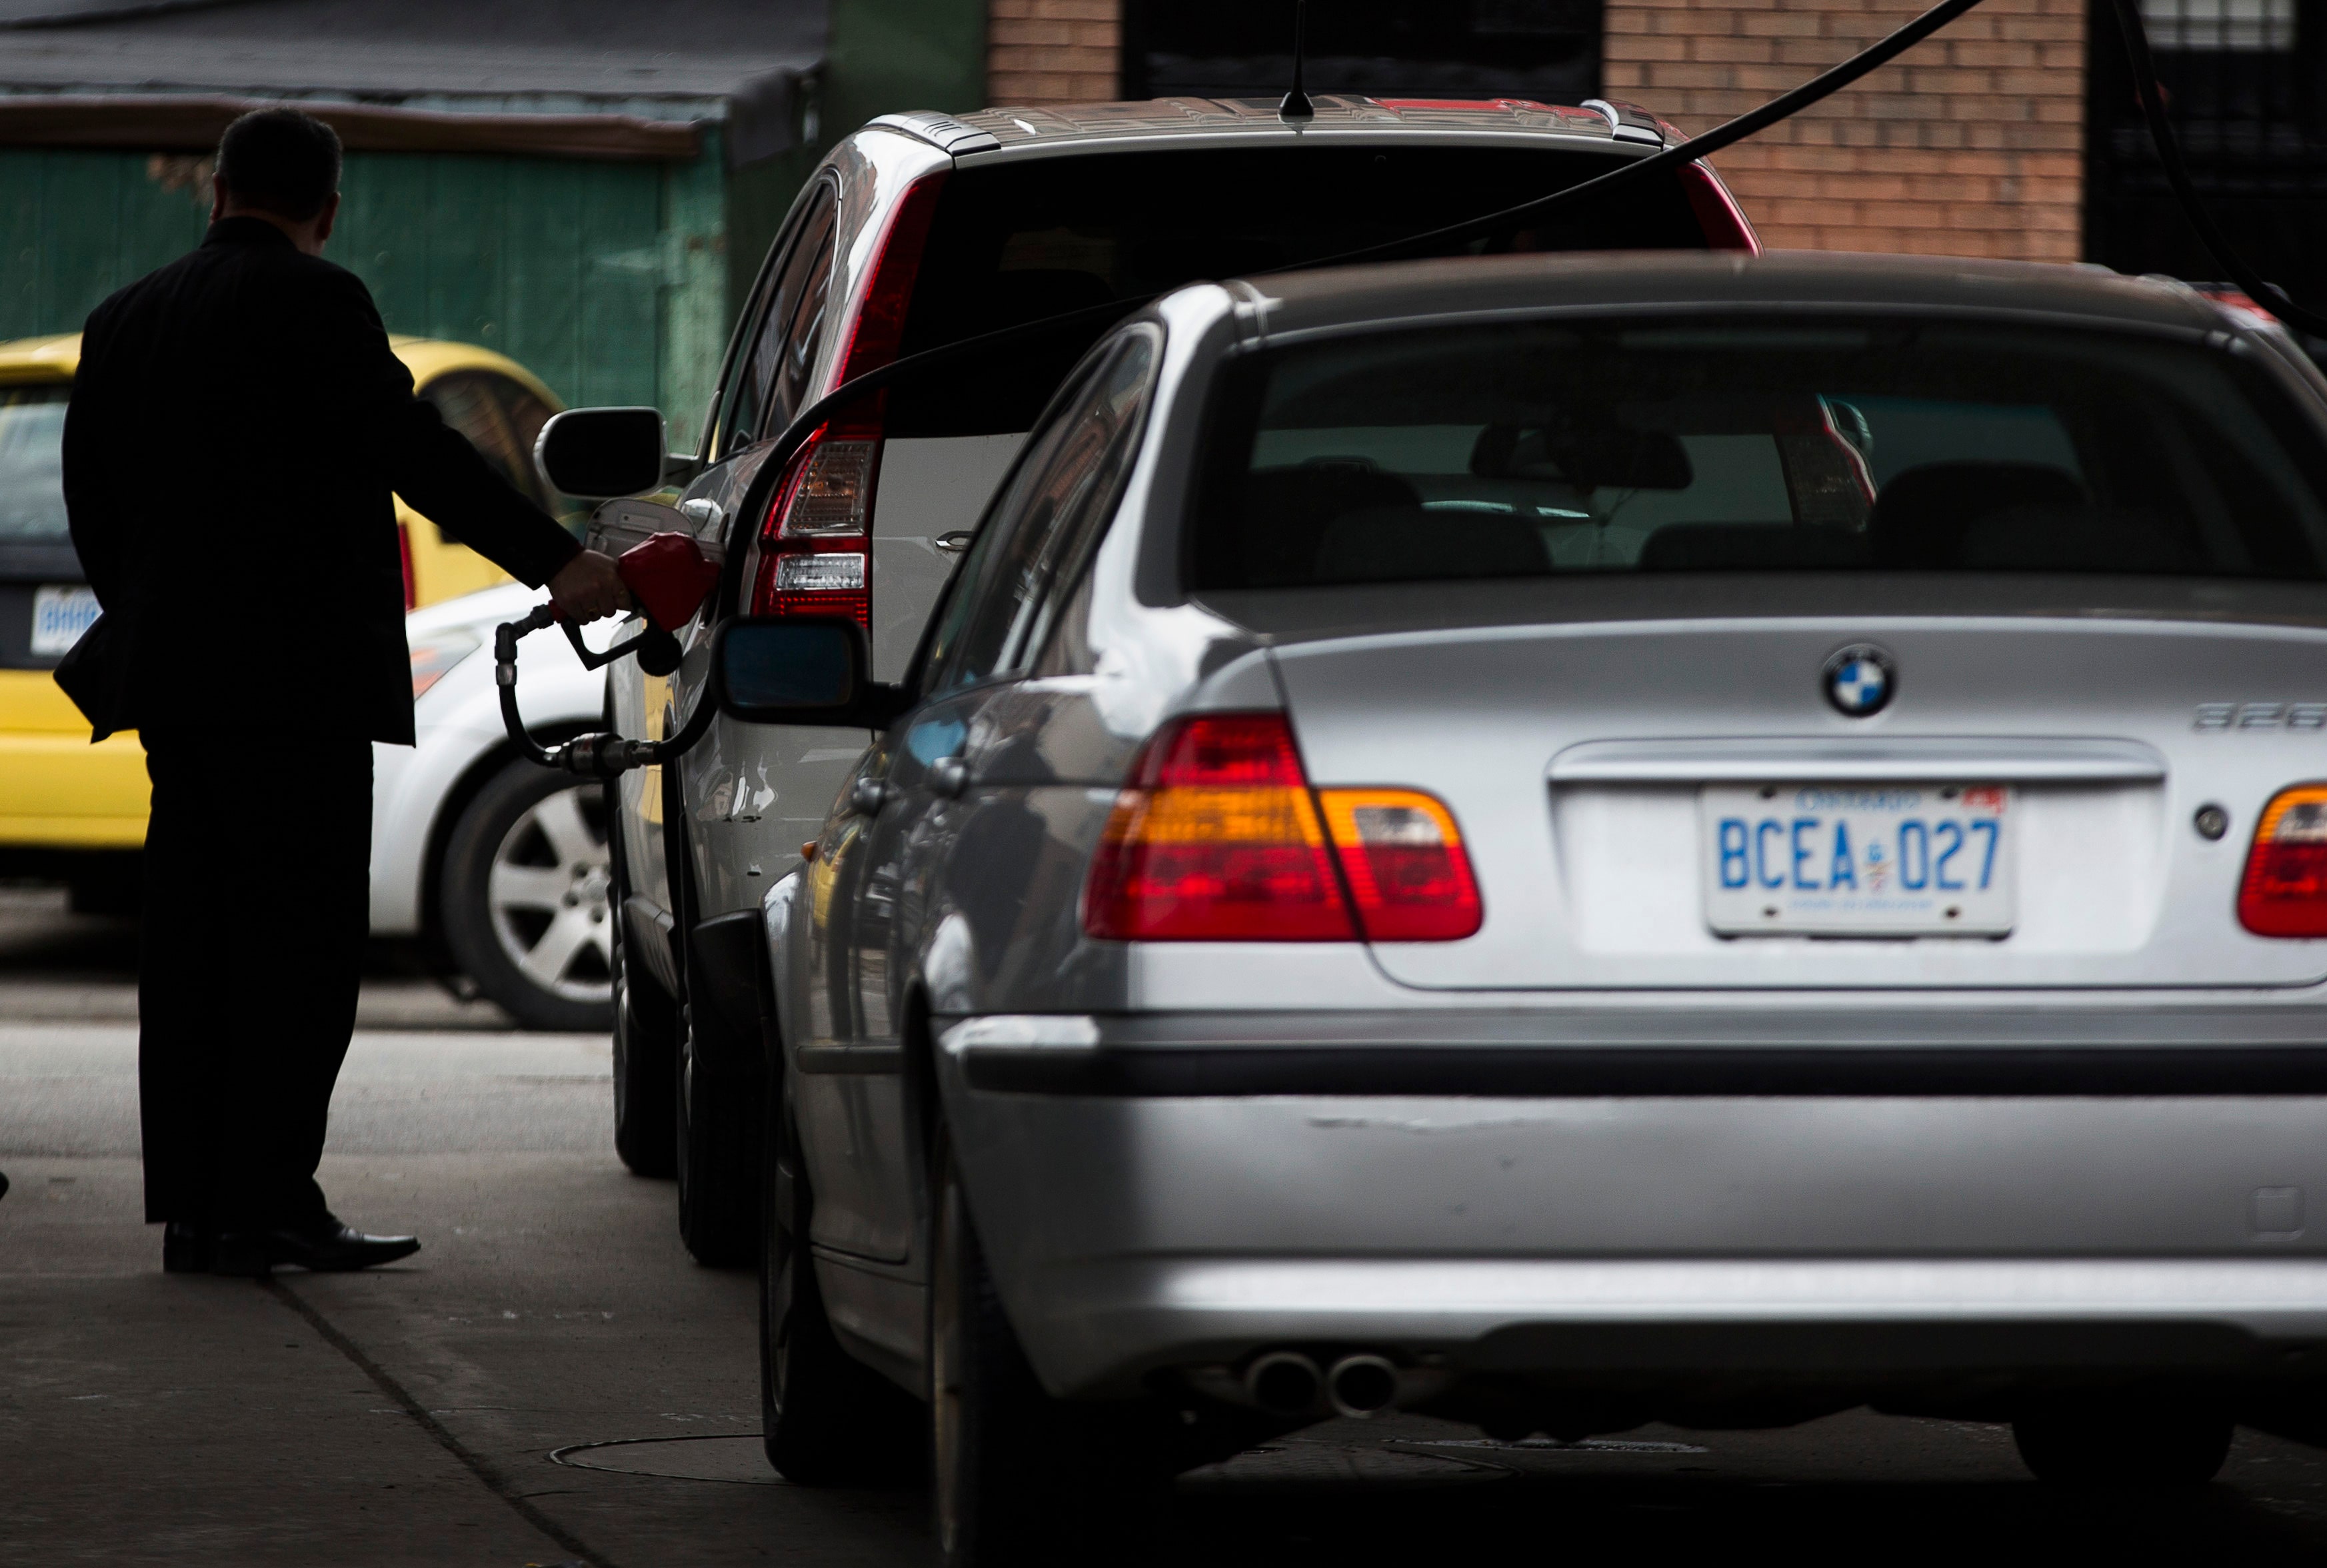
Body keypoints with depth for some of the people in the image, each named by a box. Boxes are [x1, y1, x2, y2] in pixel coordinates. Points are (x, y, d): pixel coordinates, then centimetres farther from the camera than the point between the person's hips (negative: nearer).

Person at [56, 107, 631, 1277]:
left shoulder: (124, 321, 13)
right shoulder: (315, 303, -9)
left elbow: (93, 505, 17)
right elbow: (416, 453, -15)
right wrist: (556, 564, -13)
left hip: (174, 673, 7)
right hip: (295, 676, -7)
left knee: (195, 941, 9)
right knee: (302, 939, -5)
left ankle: (193, 1208, 8)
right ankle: (266, 1206, -8)